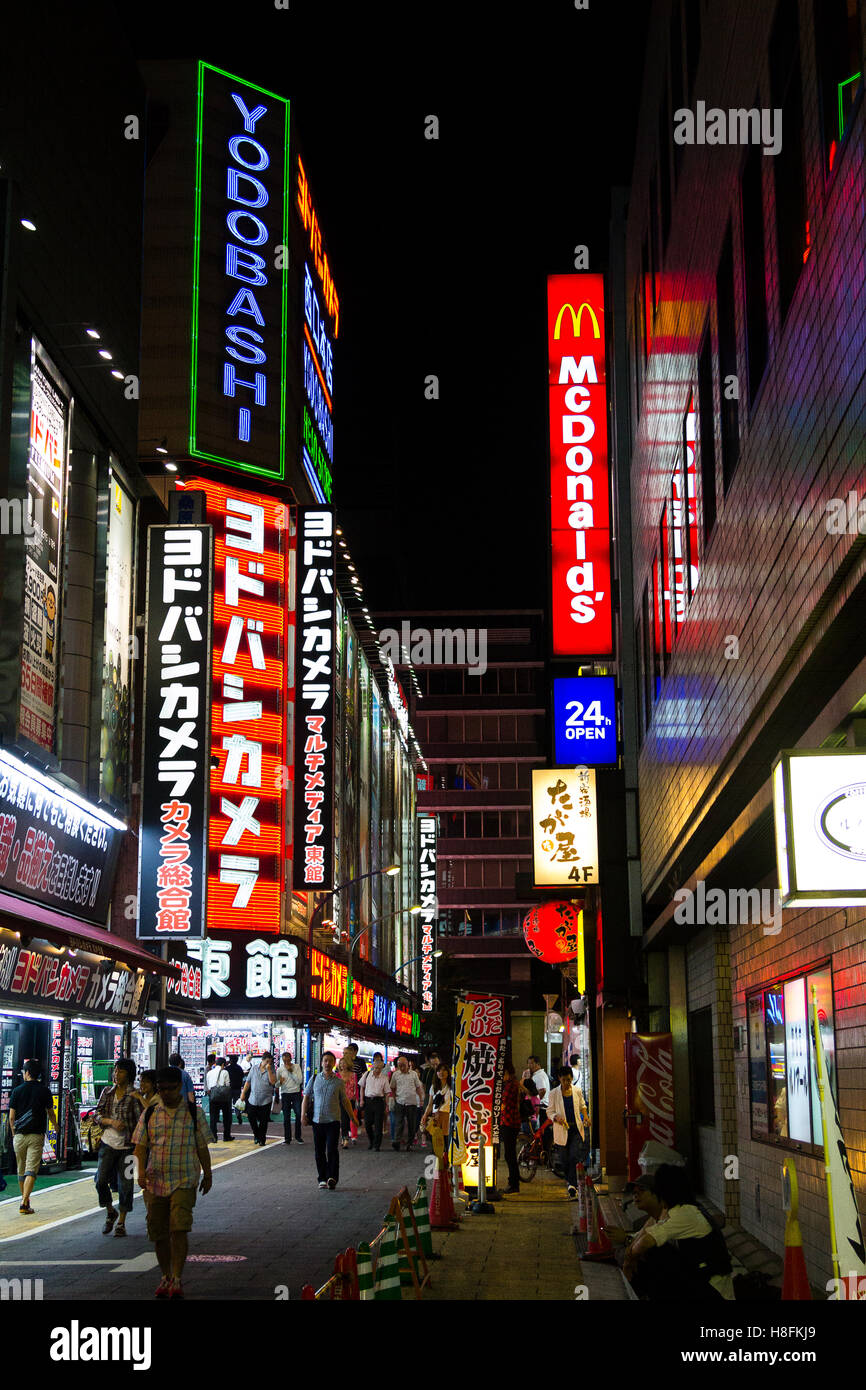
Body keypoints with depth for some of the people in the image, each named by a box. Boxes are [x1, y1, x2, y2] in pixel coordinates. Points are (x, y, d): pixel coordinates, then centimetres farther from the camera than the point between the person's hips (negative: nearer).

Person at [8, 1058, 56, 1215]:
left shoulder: (17, 1091, 1)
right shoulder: (44, 1091, 0)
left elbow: (11, 1117, 1)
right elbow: (51, 1114, 10)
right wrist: (56, 1127, 30)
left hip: (19, 1136, 1)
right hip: (36, 1135, -1)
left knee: (21, 1171, 15)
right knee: (31, 1170, -6)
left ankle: (25, 1200, 27)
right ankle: (24, 1203, -18)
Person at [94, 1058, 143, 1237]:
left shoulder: (134, 1095, -4)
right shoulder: (107, 1092, 7)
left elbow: (141, 1119, -5)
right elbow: (97, 1116, 5)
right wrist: (112, 1122, -11)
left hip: (127, 1145, -2)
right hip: (108, 1142, 2)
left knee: (125, 1185, 2)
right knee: (101, 1180, -8)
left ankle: (121, 1222, 16)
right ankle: (110, 1213, 17)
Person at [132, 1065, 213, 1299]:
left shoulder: (194, 1112, 4)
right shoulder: (149, 1114, 7)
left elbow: (202, 1148, 9)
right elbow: (140, 1146, 5)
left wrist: (207, 1175, 13)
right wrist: (141, 1171, -10)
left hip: (184, 1181, -3)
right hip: (154, 1181, 3)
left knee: (179, 1228, -16)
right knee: (159, 1232, 7)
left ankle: (177, 1280, -9)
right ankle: (165, 1277, 24)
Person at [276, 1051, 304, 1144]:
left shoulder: (296, 1067, 1)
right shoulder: (279, 1069, 3)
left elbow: (300, 1080, -8)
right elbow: (276, 1084, 7)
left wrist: (291, 1071, -14)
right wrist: (280, 1082, -16)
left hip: (296, 1093, -1)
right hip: (285, 1094, 1)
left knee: (298, 1114, -4)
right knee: (286, 1117, 2)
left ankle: (298, 1136, 10)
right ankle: (287, 1138, 8)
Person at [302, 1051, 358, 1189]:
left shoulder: (339, 1082, 4)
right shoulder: (314, 1079, 7)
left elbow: (345, 1101, 11)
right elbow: (307, 1096, 9)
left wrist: (353, 1117, 11)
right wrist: (304, 1114, 0)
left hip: (333, 1121, -2)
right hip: (317, 1120, 2)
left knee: (332, 1150, -10)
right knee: (319, 1151, 7)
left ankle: (332, 1178, -7)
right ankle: (322, 1178, 17)